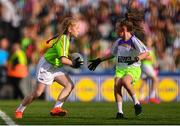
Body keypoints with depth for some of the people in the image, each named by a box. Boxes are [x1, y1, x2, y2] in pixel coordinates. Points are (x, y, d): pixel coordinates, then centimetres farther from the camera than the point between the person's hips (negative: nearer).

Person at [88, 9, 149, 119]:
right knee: (117, 85, -21)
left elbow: (146, 53, -17)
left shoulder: (134, 41, -10)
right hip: (120, 69, 6)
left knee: (125, 81, -34)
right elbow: (112, 54, 27)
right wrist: (99, 60, 26)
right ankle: (120, 111, -19)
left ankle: (136, 102, -17)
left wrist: (136, 59, -35)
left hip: (133, 69, -5)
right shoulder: (118, 42, 10)